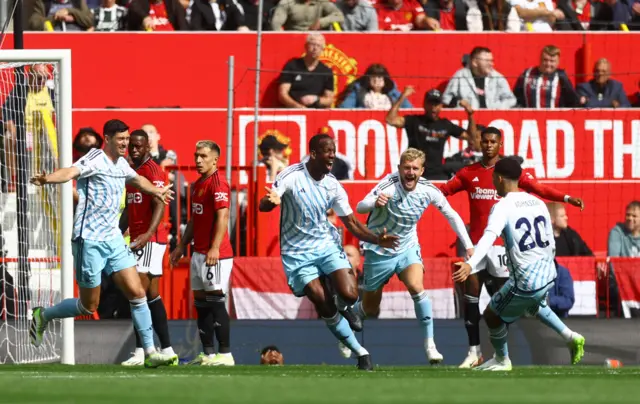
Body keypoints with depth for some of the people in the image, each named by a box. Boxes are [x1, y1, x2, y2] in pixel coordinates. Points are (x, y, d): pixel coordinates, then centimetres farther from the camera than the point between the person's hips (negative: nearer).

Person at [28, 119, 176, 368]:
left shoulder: (121, 165, 10)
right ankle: (43, 316, 25)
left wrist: (156, 191, 53)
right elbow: (71, 172, -36)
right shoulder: (95, 160, -15)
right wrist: (47, 179, -56)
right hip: (89, 240, -7)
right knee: (89, 305, 1)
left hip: (113, 239, 7)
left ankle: (150, 353, 2)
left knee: (137, 293, -2)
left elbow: (138, 180, 35)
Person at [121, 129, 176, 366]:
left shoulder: (153, 171, -10)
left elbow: (159, 206, -21)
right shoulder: (131, 172, 17)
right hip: (137, 238, 9)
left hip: (150, 239, -9)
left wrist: (148, 234, -32)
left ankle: (140, 351, -16)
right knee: (151, 294, 8)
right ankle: (167, 350, 10)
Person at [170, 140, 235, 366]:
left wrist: (215, 248, -27)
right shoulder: (197, 185, 17)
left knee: (216, 302, -9)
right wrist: (182, 246, 24)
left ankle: (225, 354, -8)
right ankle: (208, 354, 12)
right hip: (199, 252, 9)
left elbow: (222, 217, -20)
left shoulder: (218, 183, -11)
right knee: (201, 303, 8)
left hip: (215, 254, -9)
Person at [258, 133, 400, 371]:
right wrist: (271, 201, -44)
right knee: (323, 304, -10)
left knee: (348, 294, -18)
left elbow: (352, 223, 3)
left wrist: (377, 239, -13)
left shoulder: (333, 186, -2)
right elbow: (264, 205, -18)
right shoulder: (291, 176, -13)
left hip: (326, 244, 3)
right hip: (297, 252, -2)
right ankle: (359, 352, 2)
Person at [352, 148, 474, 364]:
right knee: (370, 308, 9)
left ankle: (430, 344, -19)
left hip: (407, 248, 2)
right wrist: (375, 203, -59)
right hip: (379, 251, -2)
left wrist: (468, 245, -5)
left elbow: (452, 215, 0)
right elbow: (360, 207, -37)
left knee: (417, 288, -25)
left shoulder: (428, 190, -14)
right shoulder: (389, 186, -26)